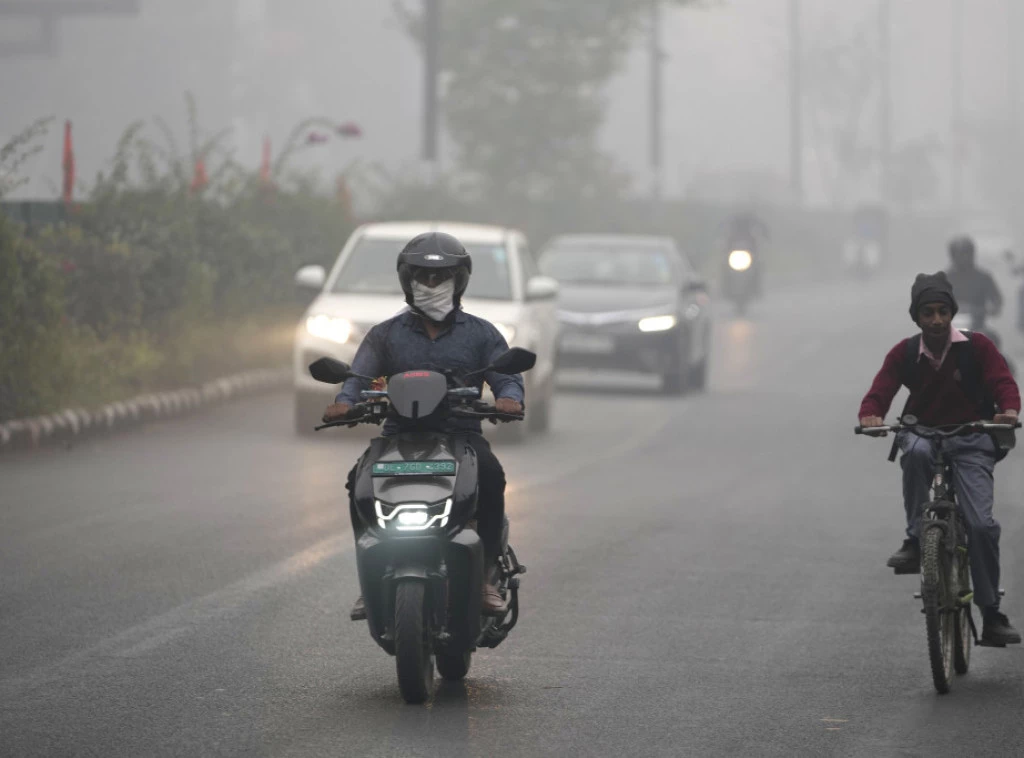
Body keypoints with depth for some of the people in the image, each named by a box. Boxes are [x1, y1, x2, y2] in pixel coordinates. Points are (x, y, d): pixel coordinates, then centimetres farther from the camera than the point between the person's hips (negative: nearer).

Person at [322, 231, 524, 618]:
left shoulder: (480, 333, 14)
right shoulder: (386, 335, 16)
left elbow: (507, 377, 3)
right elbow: (359, 376, 3)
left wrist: (509, 398, -23)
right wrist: (344, 402, -21)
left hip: (462, 434, -1)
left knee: (490, 474, -34)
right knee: (360, 480, -29)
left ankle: (485, 575, -25)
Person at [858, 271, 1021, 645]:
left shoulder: (977, 347, -3)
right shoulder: (904, 354, 0)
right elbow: (879, 393, -5)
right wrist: (871, 415, -29)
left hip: (970, 442, -1)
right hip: (924, 434, 1)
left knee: (981, 524, -16)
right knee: (917, 452, -39)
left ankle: (992, 615, -6)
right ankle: (915, 541, -28)